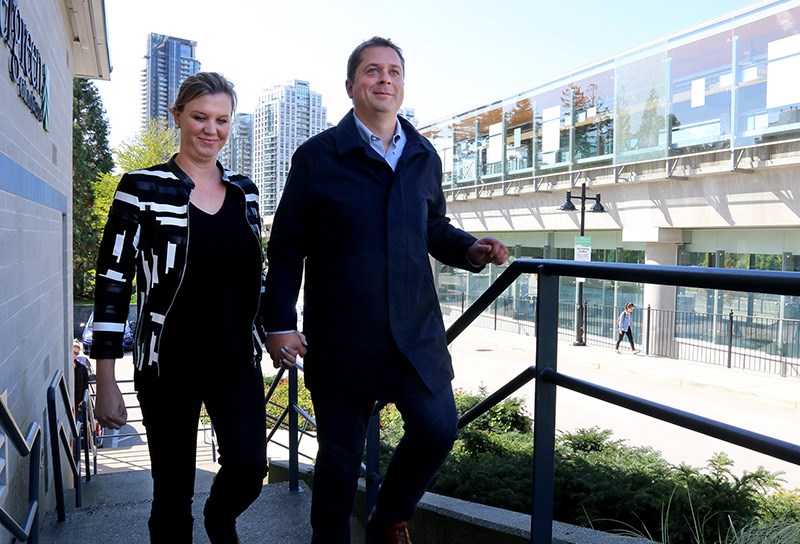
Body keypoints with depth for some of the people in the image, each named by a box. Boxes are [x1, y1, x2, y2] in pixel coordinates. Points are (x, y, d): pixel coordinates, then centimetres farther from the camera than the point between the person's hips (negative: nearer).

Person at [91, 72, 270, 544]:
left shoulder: (244, 191, 8)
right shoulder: (142, 188, -5)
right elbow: (112, 283, -6)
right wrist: (107, 382, -8)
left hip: (236, 360, 3)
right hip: (170, 364, -3)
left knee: (249, 467, -8)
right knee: (173, 491, 7)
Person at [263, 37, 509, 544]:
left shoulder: (424, 156, 9)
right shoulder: (317, 156, -3)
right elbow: (286, 249, -2)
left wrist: (471, 249, -2)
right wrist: (280, 323, -7)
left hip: (416, 329, 4)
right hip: (341, 337, -3)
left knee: (439, 427, 2)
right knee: (341, 451, 8)